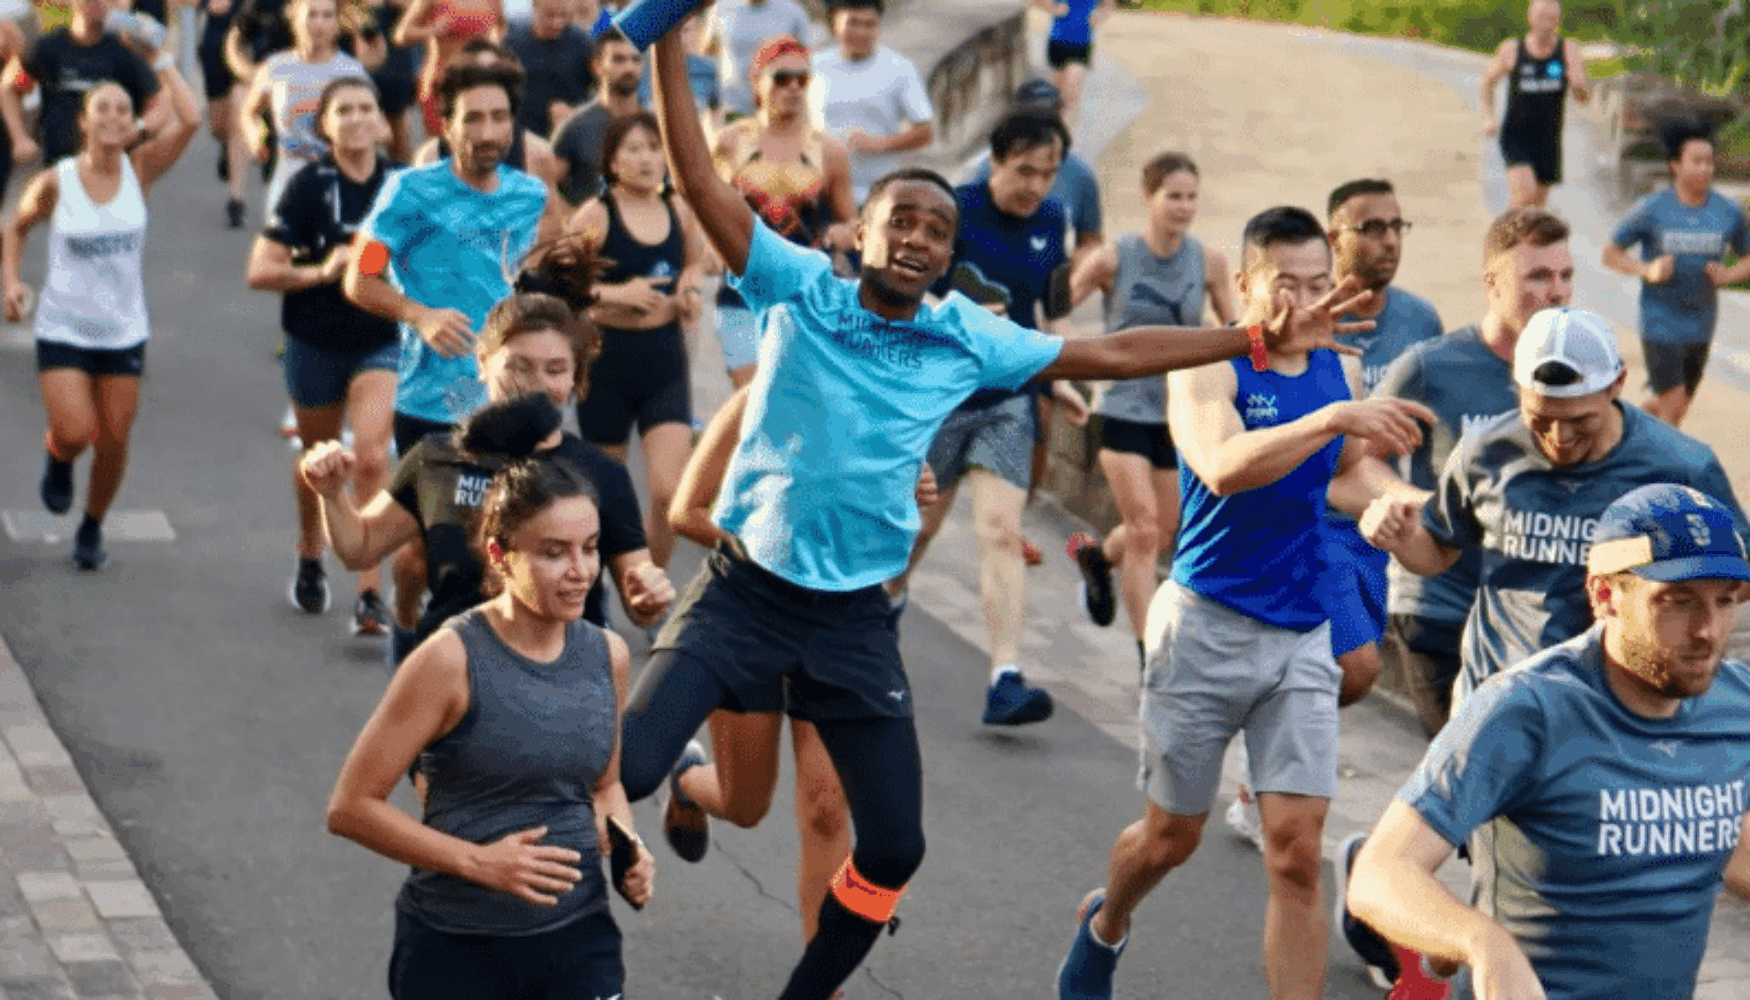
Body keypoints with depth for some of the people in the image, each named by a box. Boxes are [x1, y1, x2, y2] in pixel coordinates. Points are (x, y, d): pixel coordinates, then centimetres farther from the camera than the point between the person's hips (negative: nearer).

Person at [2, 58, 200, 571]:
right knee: (75, 433, -15)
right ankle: (56, 456, 23)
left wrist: (163, 65, -13)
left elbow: (189, 120, -20)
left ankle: (92, 529, 31)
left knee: (114, 441, 6)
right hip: (63, 330, -2)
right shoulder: (55, 182, -9)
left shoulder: (140, 171, -6)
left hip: (124, 332, 2)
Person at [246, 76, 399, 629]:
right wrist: (321, 271, -24)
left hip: (382, 340, 0)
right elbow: (260, 271, -12)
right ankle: (310, 558, 45)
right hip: (316, 343, 0)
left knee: (371, 458, -17)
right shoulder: (309, 185, -9)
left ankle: (371, 594, -16)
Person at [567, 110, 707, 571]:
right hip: (609, 357, -3)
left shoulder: (679, 210, 3)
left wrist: (689, 288, 3)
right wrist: (616, 293, -22)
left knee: (670, 492, -10)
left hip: (665, 359, 3)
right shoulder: (596, 215, -10)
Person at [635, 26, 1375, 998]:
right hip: (743, 590, -3)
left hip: (854, 617, 3)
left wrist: (1259, 339, 9)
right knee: (622, 769, -17)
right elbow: (699, 180, -13)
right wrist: (668, 42, -22)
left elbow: (1112, 353, 10)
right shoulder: (800, 291, -6)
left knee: (894, 845, 4)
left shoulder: (968, 340, 2)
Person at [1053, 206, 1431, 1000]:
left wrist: (1390, 499, 1)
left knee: (1296, 850, -7)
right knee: (1173, 835, 13)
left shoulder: (1340, 371, 5)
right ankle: (1105, 927, 45)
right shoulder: (1207, 368, -11)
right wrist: (1338, 418, -39)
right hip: (1208, 622, -3)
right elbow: (1223, 466, -31)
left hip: (1302, 636, 3)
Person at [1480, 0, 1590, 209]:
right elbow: (1488, 80, 13)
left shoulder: (1568, 49, -2)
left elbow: (1584, 97, -4)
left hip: (1549, 138, 3)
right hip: (1516, 134, -3)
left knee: (1539, 200, 10)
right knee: (1525, 190, -24)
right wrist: (1488, 117, -1)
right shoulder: (1511, 49, -4)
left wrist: (1579, 83, -28)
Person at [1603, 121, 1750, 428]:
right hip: (1660, 323, -4)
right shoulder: (1652, 210, -8)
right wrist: (1647, 270, -19)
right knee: (1674, 403, -11)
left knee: (1674, 405, 14)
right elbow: (1611, 253, -1)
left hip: (1700, 328, 4)